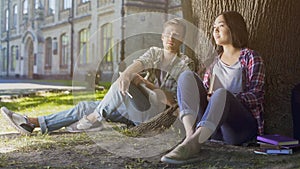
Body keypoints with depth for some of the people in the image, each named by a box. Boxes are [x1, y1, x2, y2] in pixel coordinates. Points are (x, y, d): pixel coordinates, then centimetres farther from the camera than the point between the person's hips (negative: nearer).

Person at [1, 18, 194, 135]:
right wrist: (126, 75, -36)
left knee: (124, 83, -30)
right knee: (86, 107, -7)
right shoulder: (155, 53, 13)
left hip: (156, 111, -5)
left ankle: (94, 119, -20)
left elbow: (172, 100, -10)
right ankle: (32, 123, -11)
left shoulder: (185, 63, 0)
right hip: (137, 109, 6)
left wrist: (142, 82, -15)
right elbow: (138, 64, -12)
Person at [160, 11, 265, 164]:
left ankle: (190, 145, -53)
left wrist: (223, 98, -16)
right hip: (212, 128, 4)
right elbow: (203, 92, 17)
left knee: (221, 93, -35)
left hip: (243, 125, -4)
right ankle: (190, 135, -37)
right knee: (187, 76, -14)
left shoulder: (250, 57, 10)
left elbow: (256, 95, -3)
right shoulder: (215, 63, 26)